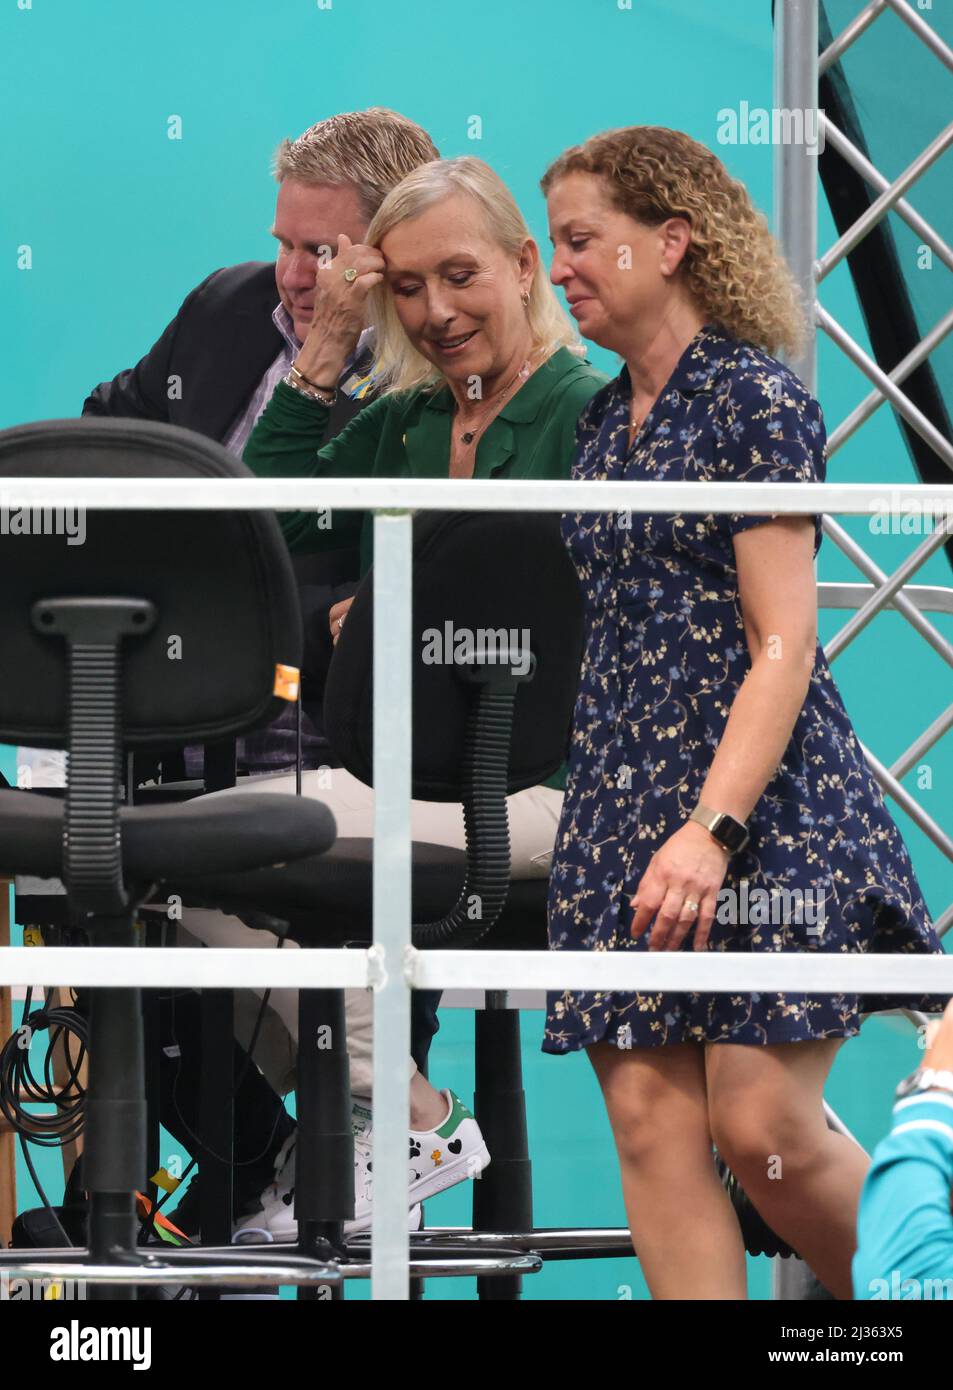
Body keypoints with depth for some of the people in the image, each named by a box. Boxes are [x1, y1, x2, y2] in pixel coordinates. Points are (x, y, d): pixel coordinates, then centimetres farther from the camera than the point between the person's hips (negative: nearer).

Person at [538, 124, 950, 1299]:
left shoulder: (754, 402, -8)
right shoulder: (605, 421, 15)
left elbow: (783, 649, -14)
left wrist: (713, 829, -23)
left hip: (761, 802, -7)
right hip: (620, 798, 7)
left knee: (760, 1124, -10)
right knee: (651, 1126, -2)